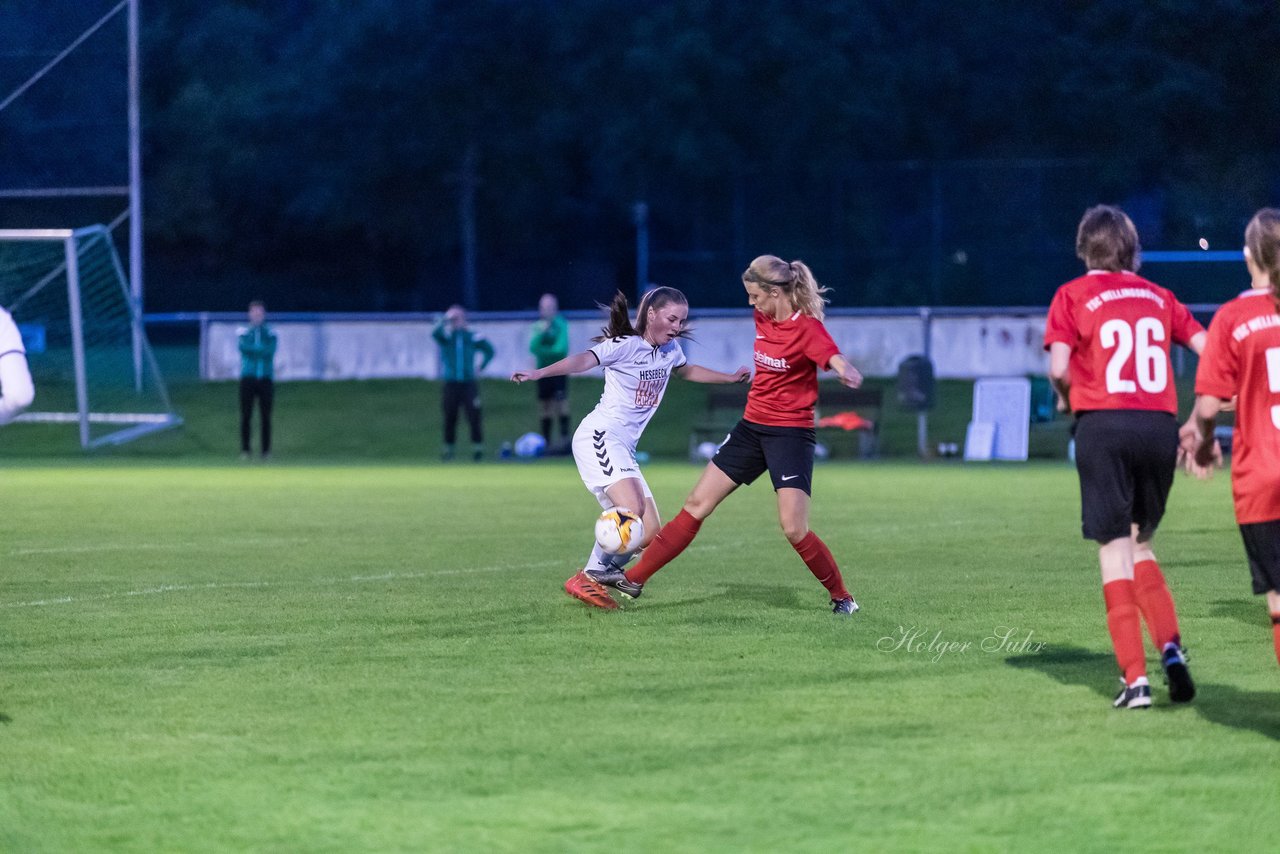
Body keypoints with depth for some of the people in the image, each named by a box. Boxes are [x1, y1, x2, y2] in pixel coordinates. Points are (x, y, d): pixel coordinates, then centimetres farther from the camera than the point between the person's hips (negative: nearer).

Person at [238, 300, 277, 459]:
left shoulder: (270, 334, 9)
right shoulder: (244, 332, 8)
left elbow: (270, 351, -7)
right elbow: (243, 347, -10)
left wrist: (252, 349, -12)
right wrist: (261, 349, -11)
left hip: (265, 378, 0)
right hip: (248, 377, 0)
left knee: (266, 416, 0)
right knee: (245, 416, -2)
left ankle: (266, 450, 3)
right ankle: (245, 449, 3)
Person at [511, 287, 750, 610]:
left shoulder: (670, 349, 14)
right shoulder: (625, 345, -11)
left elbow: (688, 371, 39)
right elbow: (583, 360, -28)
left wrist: (731, 378, 39)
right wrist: (538, 373, -44)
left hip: (624, 449, 9)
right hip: (599, 437, -9)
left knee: (650, 533, -1)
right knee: (630, 509, -29)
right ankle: (587, 579, -18)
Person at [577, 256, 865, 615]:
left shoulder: (807, 327, -19)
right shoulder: (762, 319, 3)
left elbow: (837, 360, -37)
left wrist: (848, 373, -58)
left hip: (790, 434, -7)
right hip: (752, 427, 7)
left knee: (794, 529, -15)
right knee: (697, 504, 7)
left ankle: (841, 597, 5)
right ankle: (634, 579, 11)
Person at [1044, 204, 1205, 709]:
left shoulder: (1072, 296, 4)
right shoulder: (1158, 296, 15)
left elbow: (1059, 368, -7)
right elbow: (1208, 349, 8)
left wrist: (1065, 398, 14)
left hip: (1104, 424, -3)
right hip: (1160, 424, 3)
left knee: (1115, 550, 0)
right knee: (1141, 545, 19)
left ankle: (1135, 679, -6)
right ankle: (1170, 648, -1)